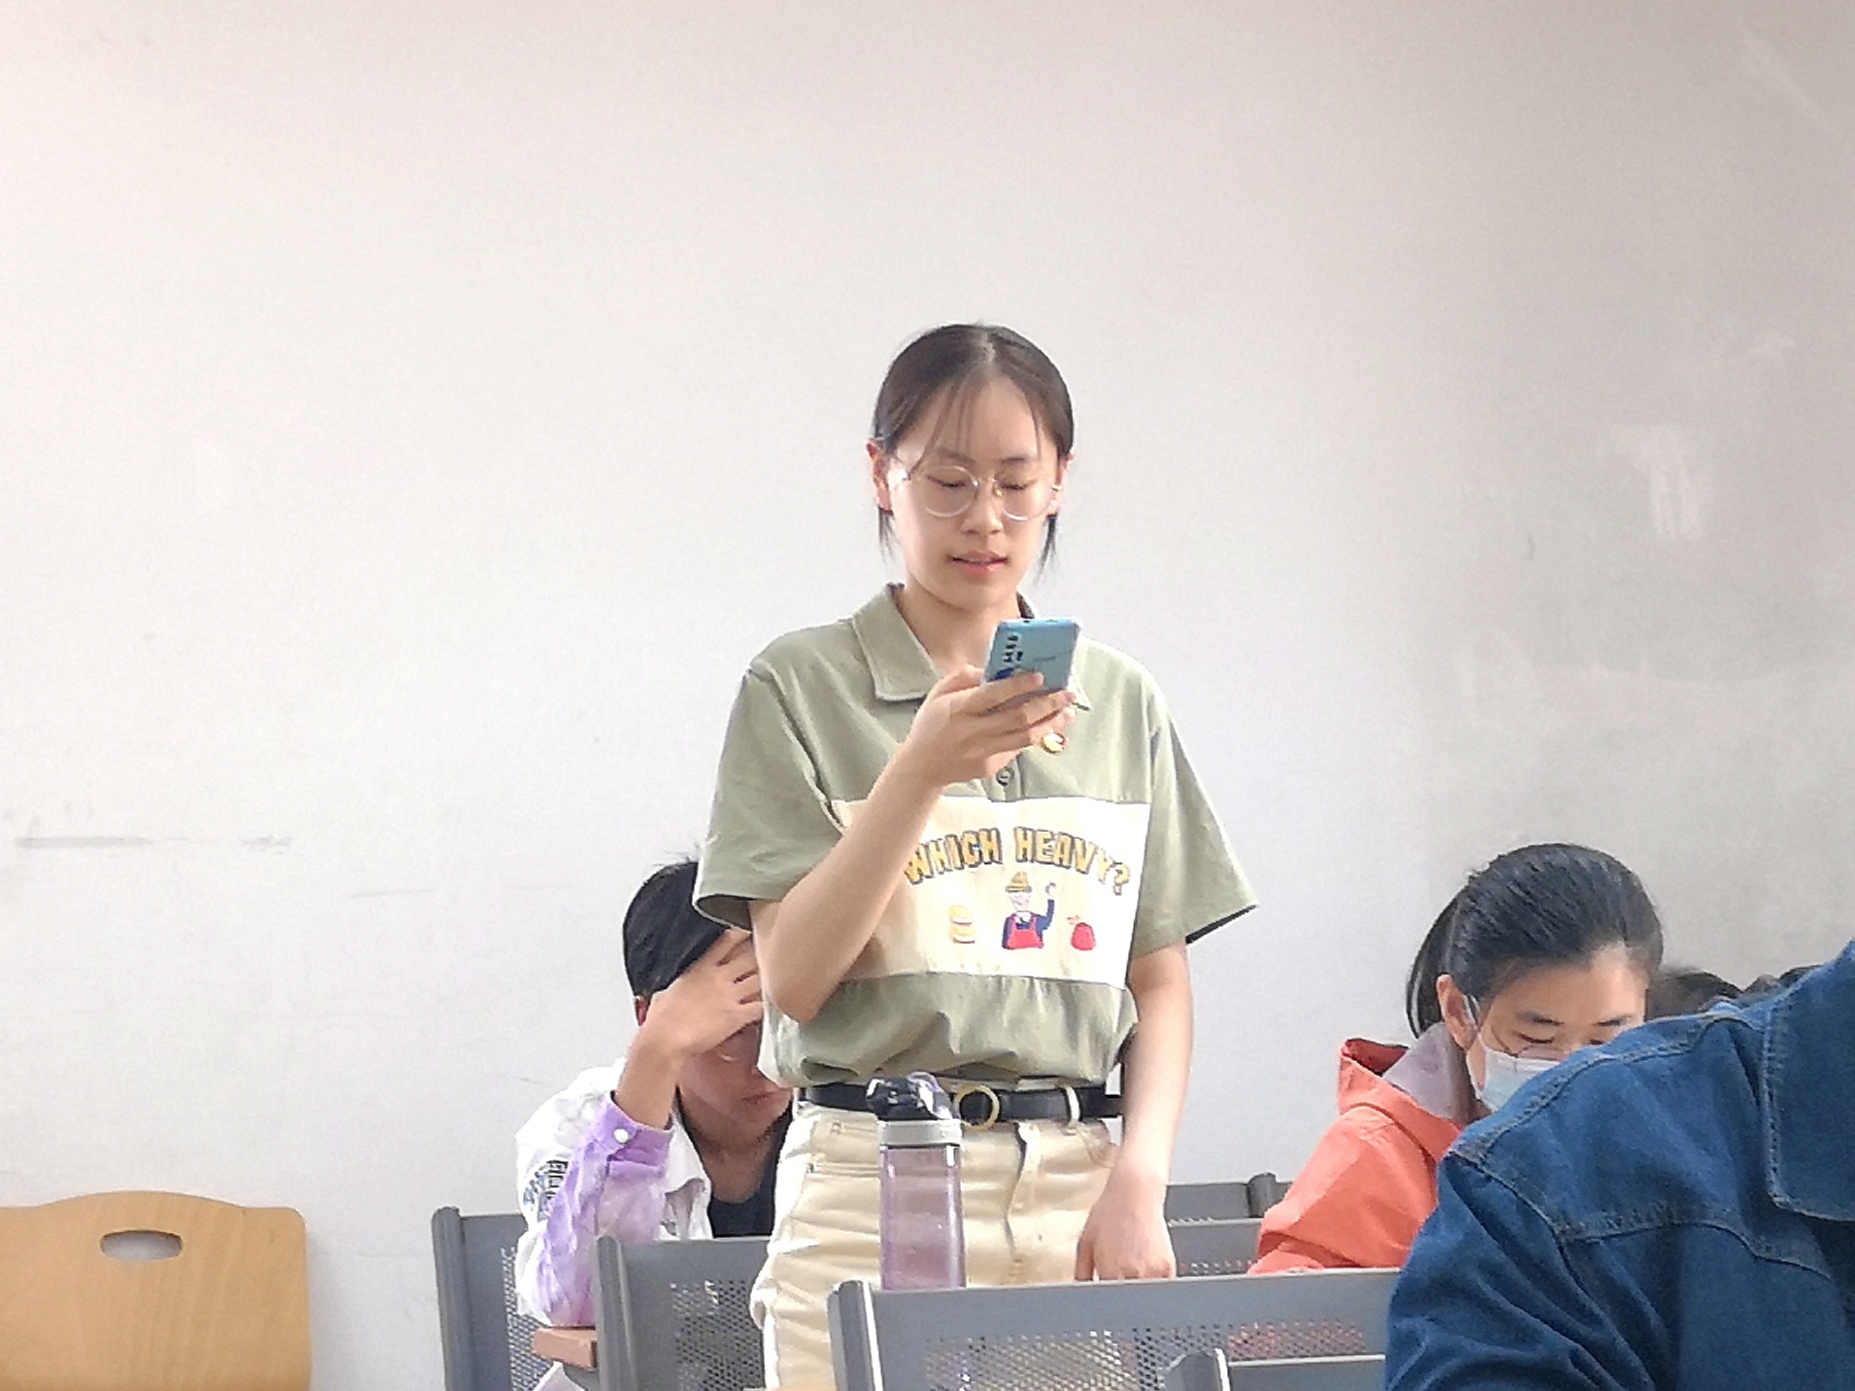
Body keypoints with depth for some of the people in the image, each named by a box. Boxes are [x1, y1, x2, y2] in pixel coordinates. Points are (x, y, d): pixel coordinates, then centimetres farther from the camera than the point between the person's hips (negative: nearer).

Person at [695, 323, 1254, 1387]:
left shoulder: (1121, 701, 13)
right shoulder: (803, 687, 2)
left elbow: (1161, 983, 10)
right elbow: (794, 978, -6)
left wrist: (1139, 1181, -5)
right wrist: (922, 772, -15)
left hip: (1081, 1190, 3)